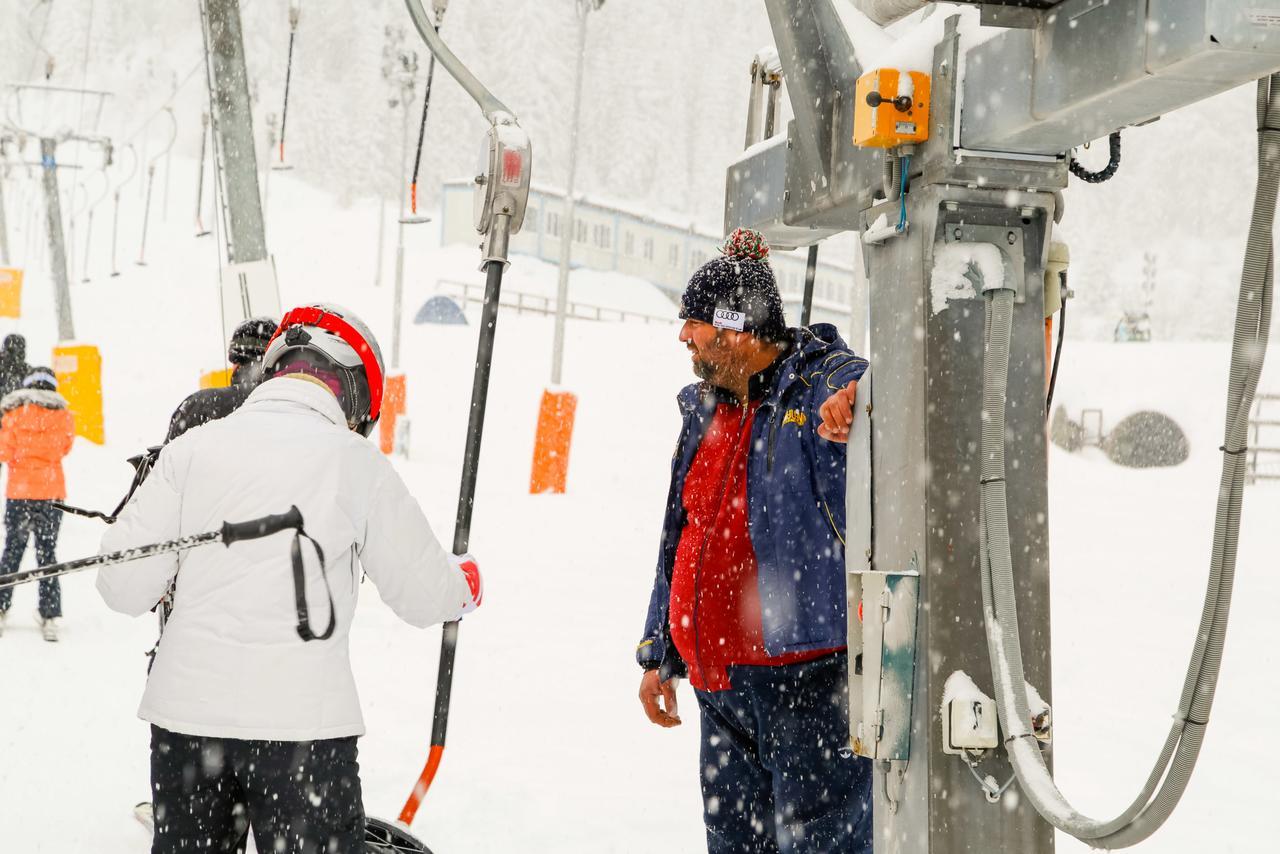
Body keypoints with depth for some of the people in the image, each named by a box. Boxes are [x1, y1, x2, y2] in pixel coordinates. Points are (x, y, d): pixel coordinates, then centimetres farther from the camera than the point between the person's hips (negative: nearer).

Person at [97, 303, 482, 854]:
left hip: (185, 711, 3)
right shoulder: (358, 463, -2)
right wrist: (466, 581, 28)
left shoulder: (191, 447, 2)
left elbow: (125, 587, 1)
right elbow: (424, 595, 6)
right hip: (302, 721, -3)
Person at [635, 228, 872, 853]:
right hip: (721, 681, 8)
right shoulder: (705, 410, 16)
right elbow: (680, 539, 23)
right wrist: (658, 654, 24)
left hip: (811, 680, -8)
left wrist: (854, 405, -51)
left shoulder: (824, 386, -9)